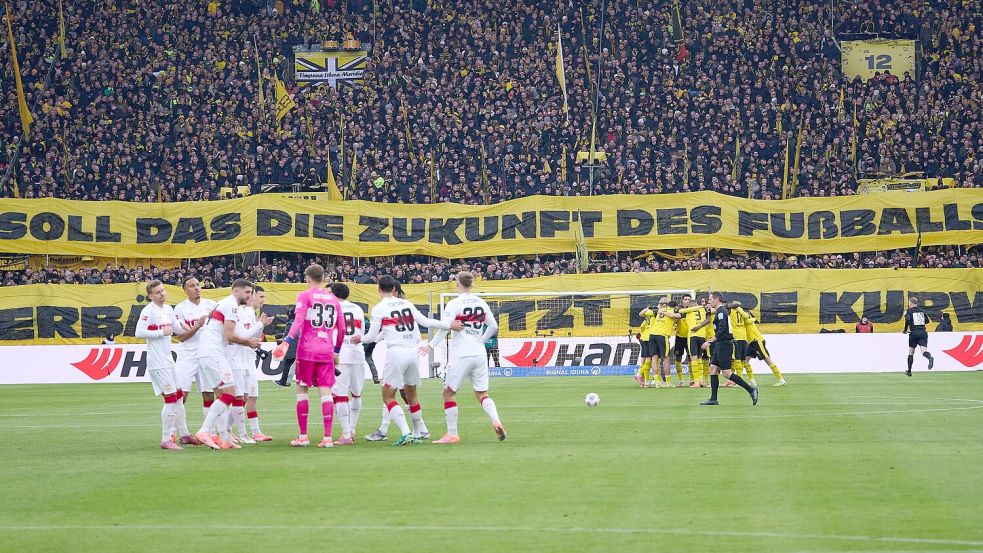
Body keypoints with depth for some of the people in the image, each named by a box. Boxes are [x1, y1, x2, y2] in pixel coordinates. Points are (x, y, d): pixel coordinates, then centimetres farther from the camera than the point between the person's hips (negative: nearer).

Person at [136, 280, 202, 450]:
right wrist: (162, 332, -18)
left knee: (178, 397, 14)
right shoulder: (149, 310, -13)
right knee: (171, 399, -10)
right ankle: (165, 441, -5)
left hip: (168, 360, 9)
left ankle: (185, 435, 24)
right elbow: (139, 333, -22)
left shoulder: (168, 309, 13)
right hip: (157, 363, -9)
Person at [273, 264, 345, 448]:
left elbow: (298, 321, -16)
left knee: (302, 390, 6)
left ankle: (303, 436, 6)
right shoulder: (333, 299, 12)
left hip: (306, 350, -3)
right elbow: (341, 328, 15)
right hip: (327, 351, 3)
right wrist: (337, 349, 26)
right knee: (325, 392, 1)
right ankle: (327, 437, -5)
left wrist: (287, 342, -22)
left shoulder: (305, 296, -2)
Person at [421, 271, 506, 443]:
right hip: (480, 354, 5)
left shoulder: (454, 304, -7)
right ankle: (496, 421, -11)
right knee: (482, 394, 13)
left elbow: (444, 328, -16)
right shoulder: (481, 303, 9)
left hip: (461, 355, -5)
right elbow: (493, 327, 14)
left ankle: (452, 434, 4)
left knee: (449, 392, 6)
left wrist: (431, 346, -7)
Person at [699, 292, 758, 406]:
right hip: (720, 345, 10)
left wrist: (710, 342, -23)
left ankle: (751, 390, -8)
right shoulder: (721, 310, 17)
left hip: (724, 344, -10)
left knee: (727, 373, -10)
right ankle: (713, 399, 6)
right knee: (713, 369, 7)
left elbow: (722, 330, -23)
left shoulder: (721, 311, -14)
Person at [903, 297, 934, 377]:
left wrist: (905, 330, 0)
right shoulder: (921, 310, 14)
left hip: (914, 333, -3)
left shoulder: (909, 311, 0)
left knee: (911, 353, 12)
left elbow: (907, 321, -15)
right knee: (924, 351, -8)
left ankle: (909, 371, 19)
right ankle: (930, 358, -44)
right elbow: (927, 321, 16)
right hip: (923, 332, 3)